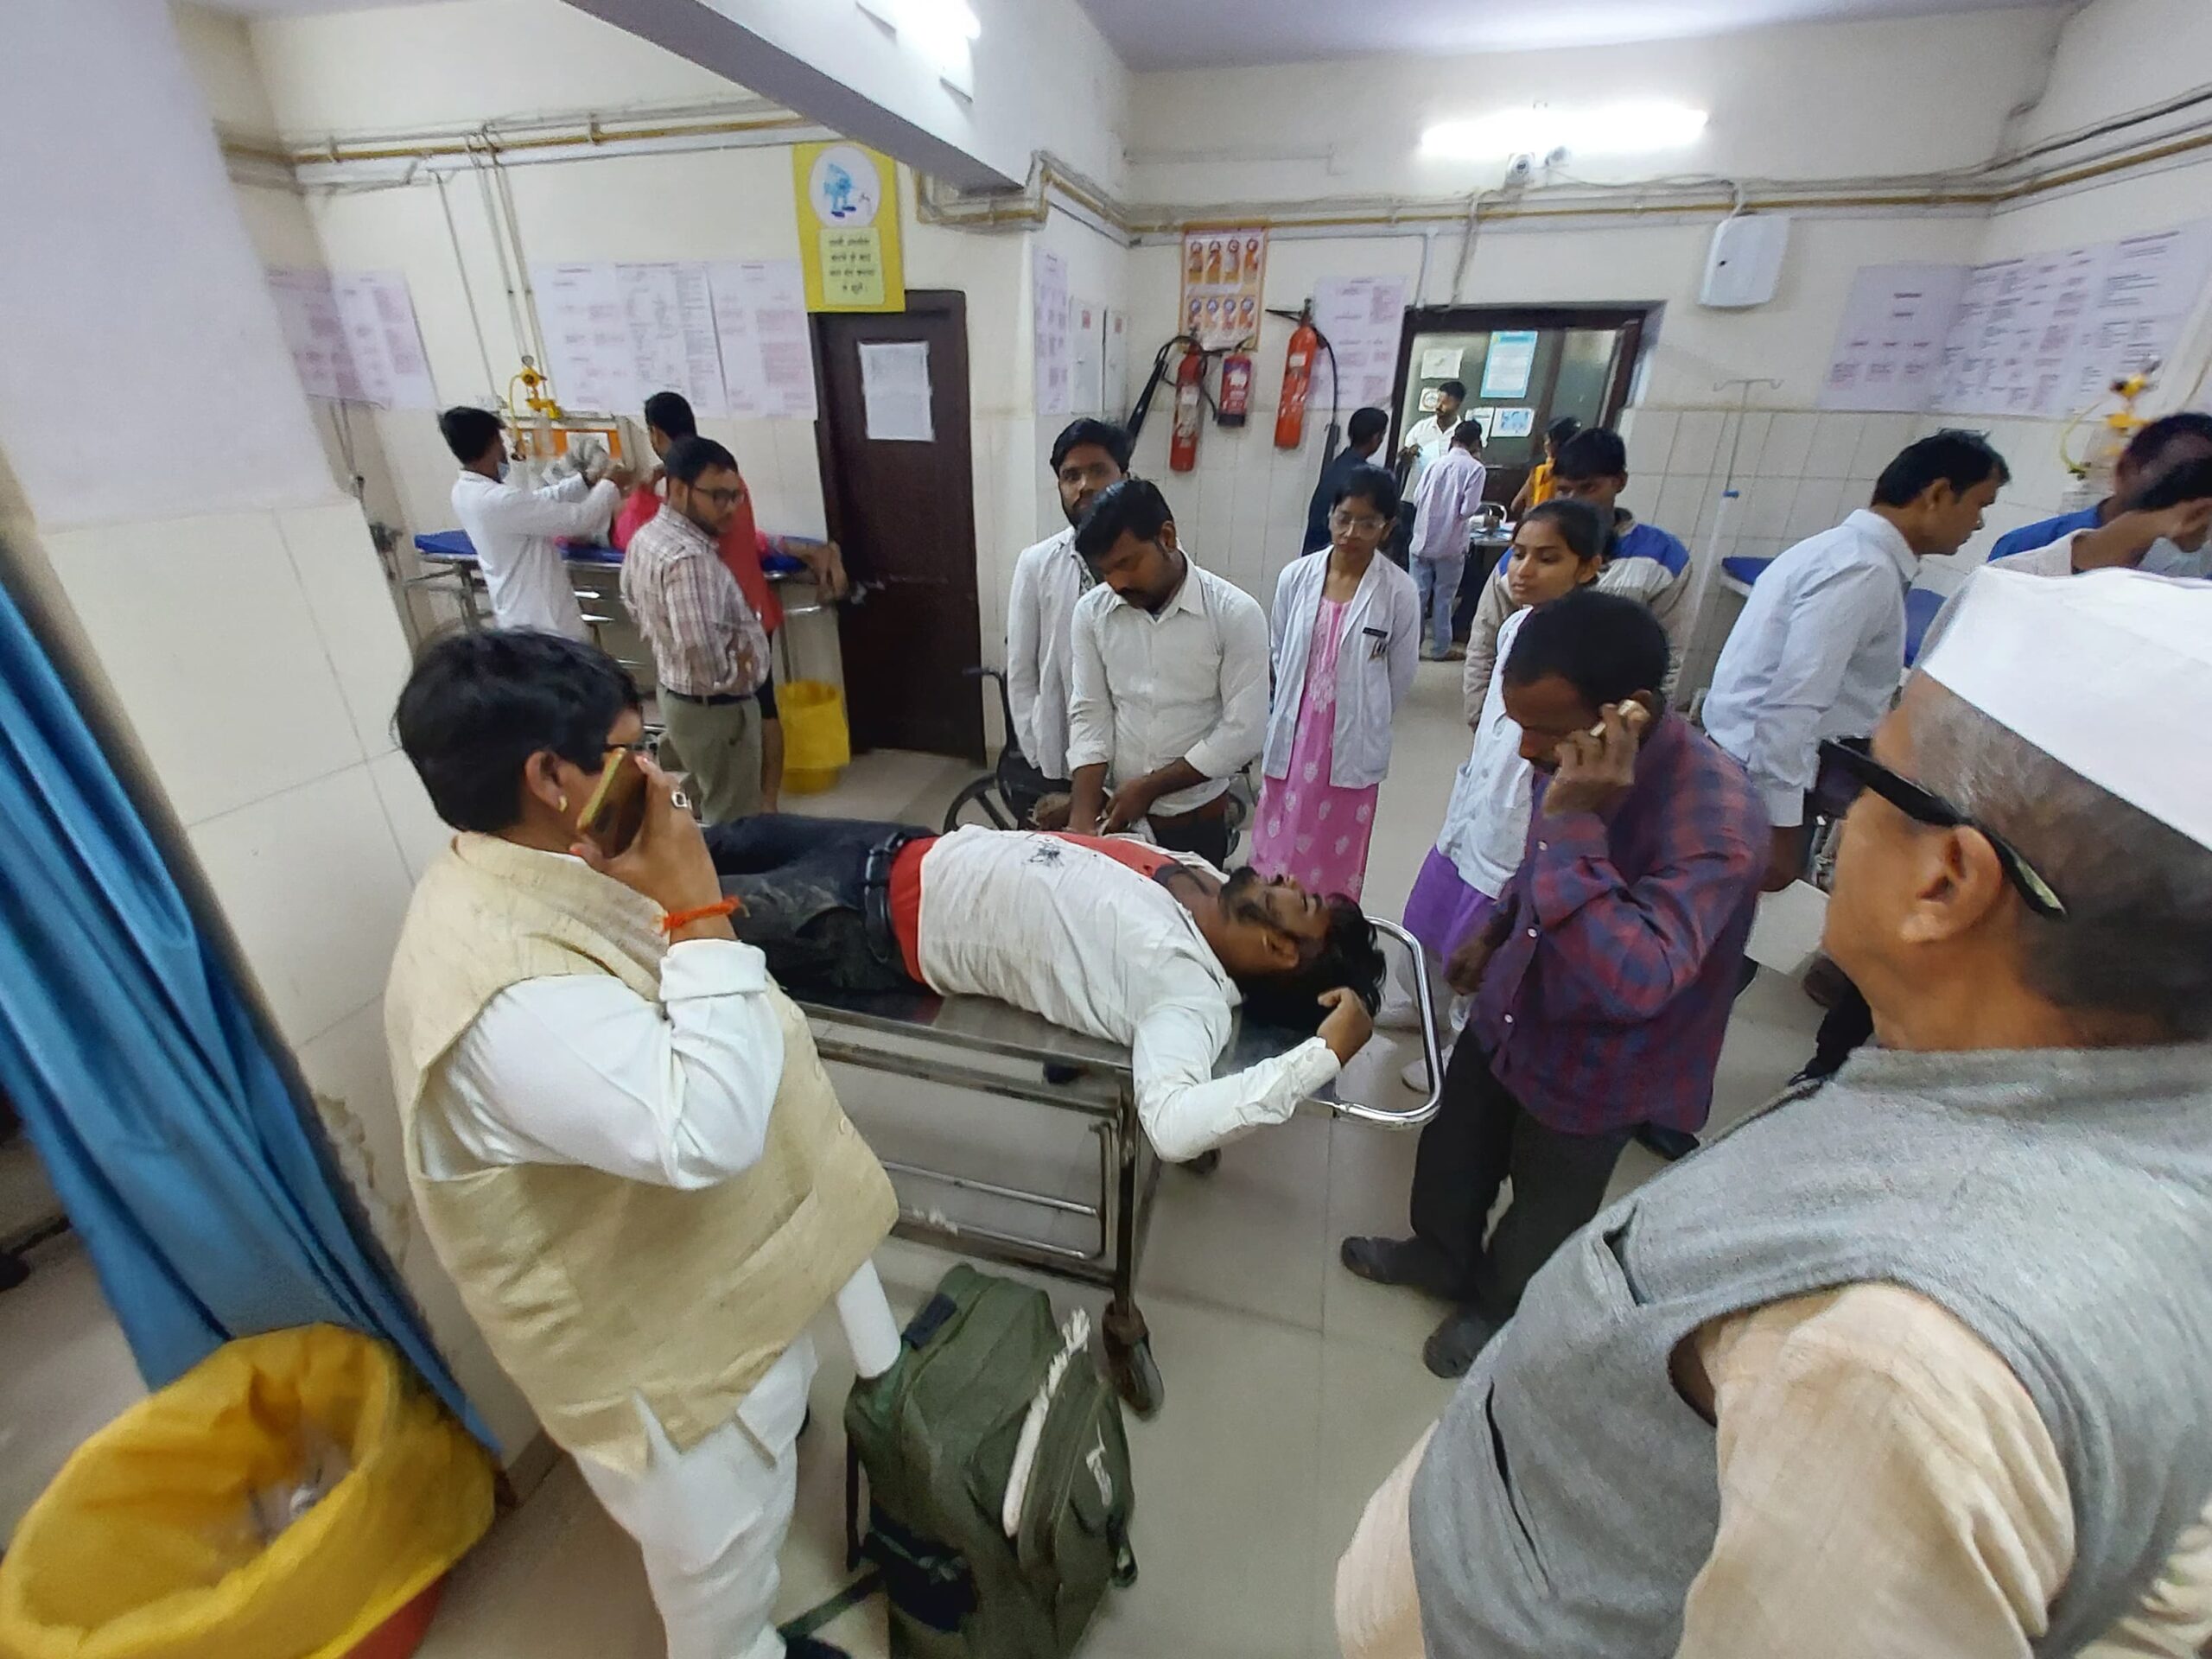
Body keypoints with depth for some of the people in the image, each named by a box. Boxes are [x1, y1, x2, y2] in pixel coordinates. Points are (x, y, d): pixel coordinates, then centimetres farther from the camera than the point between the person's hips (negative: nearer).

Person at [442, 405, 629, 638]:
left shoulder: (464, 491, 3)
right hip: (539, 614, -10)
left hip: (515, 608, 10)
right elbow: (579, 518, -23)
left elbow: (537, 502, 12)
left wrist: (586, 481, 10)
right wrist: (610, 485, -6)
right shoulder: (499, 500, -27)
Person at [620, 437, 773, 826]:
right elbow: (700, 647, -38)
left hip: (676, 693, 10)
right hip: (715, 707, -10)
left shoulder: (646, 536, 4)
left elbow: (634, 604, 20)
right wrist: (732, 677, -20)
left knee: (710, 810, 26)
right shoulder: (689, 558, -28)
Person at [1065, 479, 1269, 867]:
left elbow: (1244, 732, -15)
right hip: (1115, 810, 3)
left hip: (1195, 819, -2)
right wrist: (1082, 817, -13)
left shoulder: (1236, 614, -14)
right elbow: (1089, 715, -3)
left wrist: (1148, 787, -15)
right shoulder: (1092, 611, -4)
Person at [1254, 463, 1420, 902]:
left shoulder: (1399, 592, -11)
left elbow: (1401, 675, 1)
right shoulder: (1295, 576, -4)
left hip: (1353, 745, -2)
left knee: (1336, 857, 10)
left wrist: (1360, 719, 11)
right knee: (1277, 848, 12)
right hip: (1291, 734, 2)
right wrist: (1297, 706, 12)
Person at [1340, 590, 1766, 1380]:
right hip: (1505, 1015, 6)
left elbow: (1633, 981, -42)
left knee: (1545, 1212, 22)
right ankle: (1440, 1255, 56)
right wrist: (1496, 928, 5)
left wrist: (1573, 822, -44)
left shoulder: (1716, 817, -34)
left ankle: (1502, 1309, 52)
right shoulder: (1576, 760, -13)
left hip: (1592, 1070, -6)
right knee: (1451, 1156, 26)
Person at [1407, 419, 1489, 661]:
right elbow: (1468, 509, -14)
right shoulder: (1475, 468, -9)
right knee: (1444, 598, 8)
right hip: (1450, 544, -3)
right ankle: (1439, 648, 15)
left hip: (1423, 540, 3)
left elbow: (1417, 499, 1)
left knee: (1417, 594, 10)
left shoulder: (1436, 464, 2)